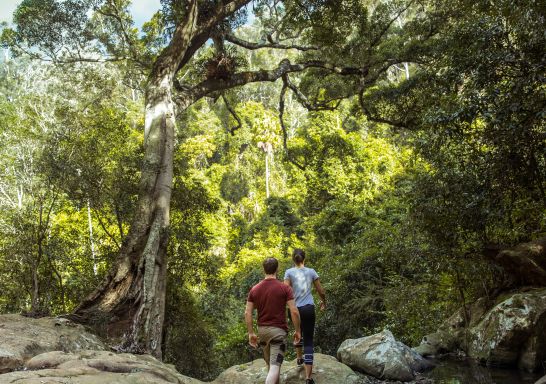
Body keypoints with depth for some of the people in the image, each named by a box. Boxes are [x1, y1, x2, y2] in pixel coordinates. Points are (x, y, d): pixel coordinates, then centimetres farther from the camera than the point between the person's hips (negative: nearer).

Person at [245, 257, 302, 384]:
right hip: (278, 330, -4)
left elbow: (247, 313, 1)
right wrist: (297, 331, 0)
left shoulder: (254, 289, 3)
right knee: (275, 366, -7)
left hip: (262, 330, 5)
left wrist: (251, 333, 8)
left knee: (270, 364, 21)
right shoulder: (284, 288, -8)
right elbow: (294, 311, -11)